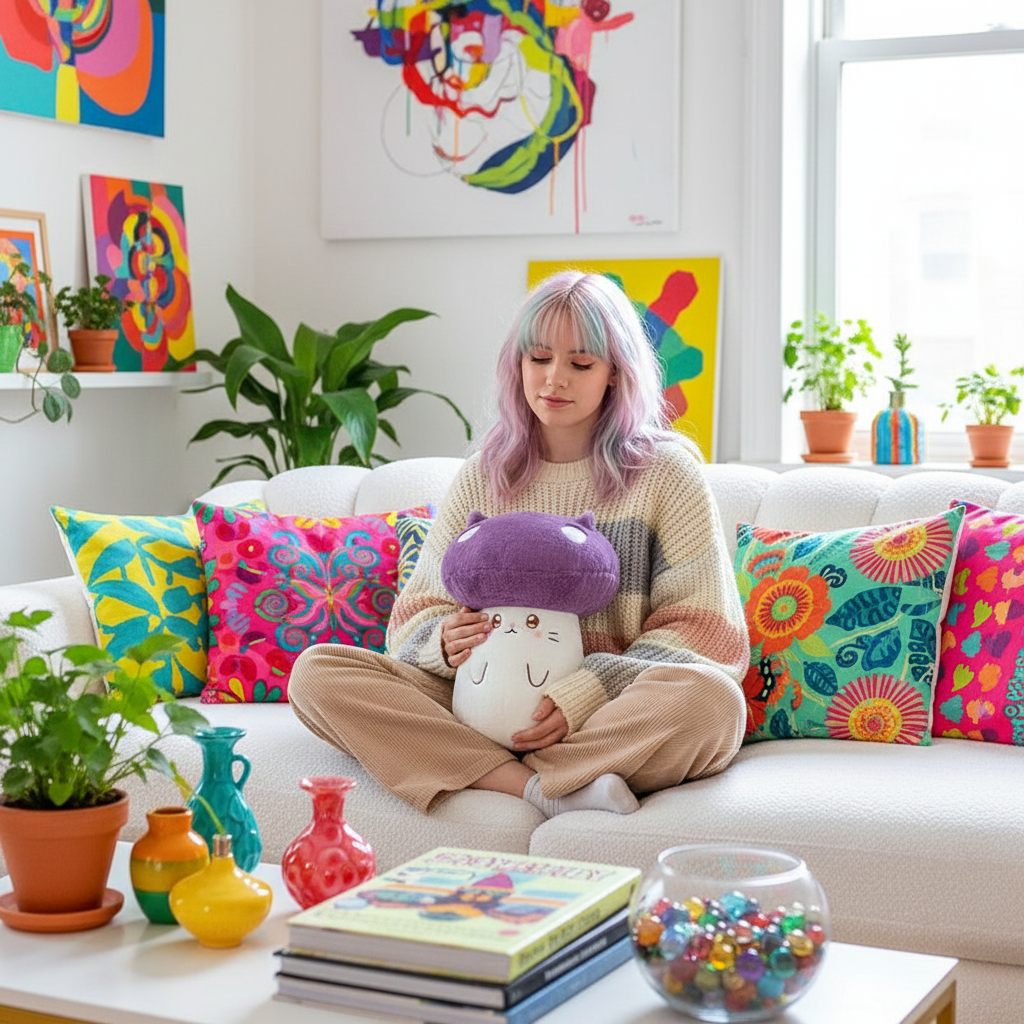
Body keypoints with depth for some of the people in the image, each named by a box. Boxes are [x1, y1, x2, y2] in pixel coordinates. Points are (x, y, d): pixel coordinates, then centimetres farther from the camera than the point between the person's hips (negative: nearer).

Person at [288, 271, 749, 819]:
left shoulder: (667, 474, 3)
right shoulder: (481, 476, 13)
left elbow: (707, 635, -4)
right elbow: (419, 614, 13)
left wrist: (586, 694, -19)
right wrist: (444, 643, -13)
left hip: (610, 719, -3)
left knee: (710, 700, -36)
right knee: (315, 672, -18)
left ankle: (491, 776, -24)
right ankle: (546, 788, -27)